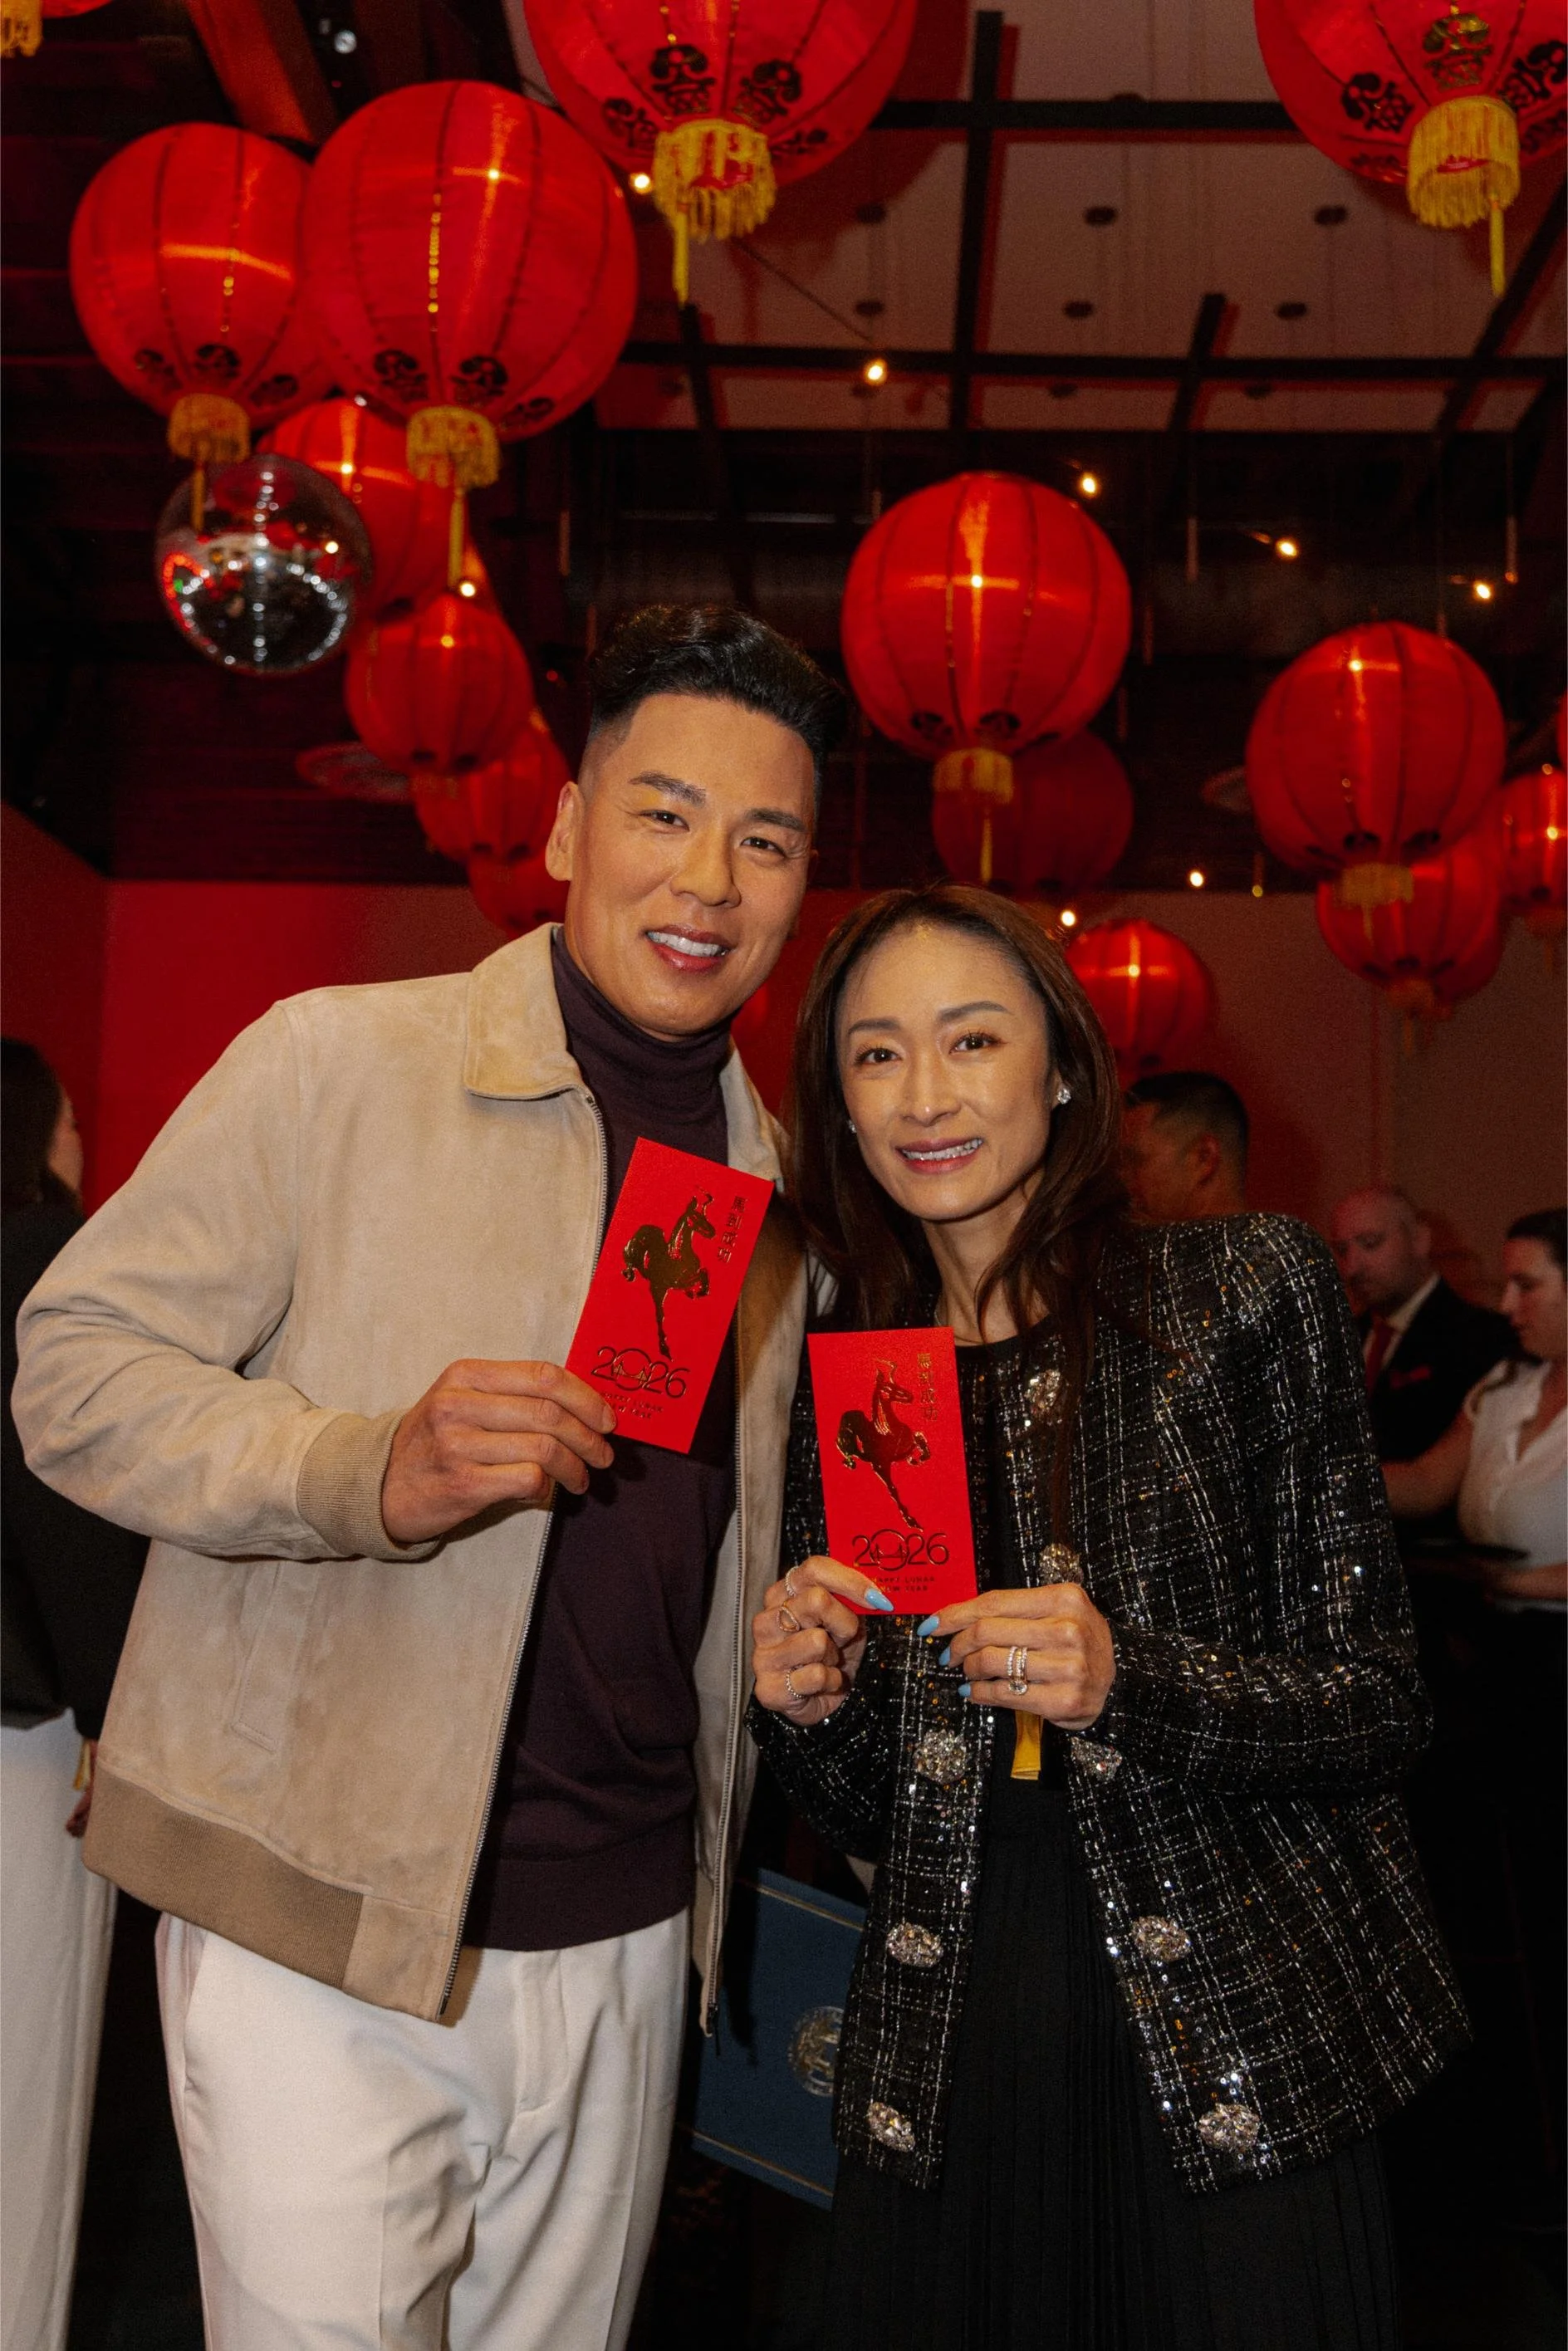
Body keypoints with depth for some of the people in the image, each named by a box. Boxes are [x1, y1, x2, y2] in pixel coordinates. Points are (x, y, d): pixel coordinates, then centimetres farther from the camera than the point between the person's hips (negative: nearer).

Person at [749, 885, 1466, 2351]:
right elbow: (872, 1818, 10)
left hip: (1228, 2063, -3)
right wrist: (805, 1709, -11)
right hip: (946, 2074, 3)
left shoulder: (1245, 1289, -6)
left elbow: (1380, 1709, -7)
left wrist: (1126, 1680, -22)